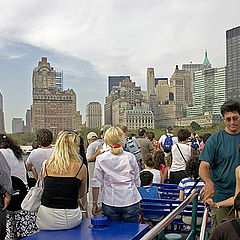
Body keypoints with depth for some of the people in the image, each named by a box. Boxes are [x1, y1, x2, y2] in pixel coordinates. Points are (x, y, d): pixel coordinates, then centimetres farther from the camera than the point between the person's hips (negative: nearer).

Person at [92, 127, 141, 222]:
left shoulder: (100, 159, -5)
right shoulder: (130, 157, -2)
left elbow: (96, 183, -3)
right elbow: (137, 182, 5)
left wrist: (95, 203, 7)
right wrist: (137, 200, 18)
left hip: (109, 203, 0)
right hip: (130, 201, 0)